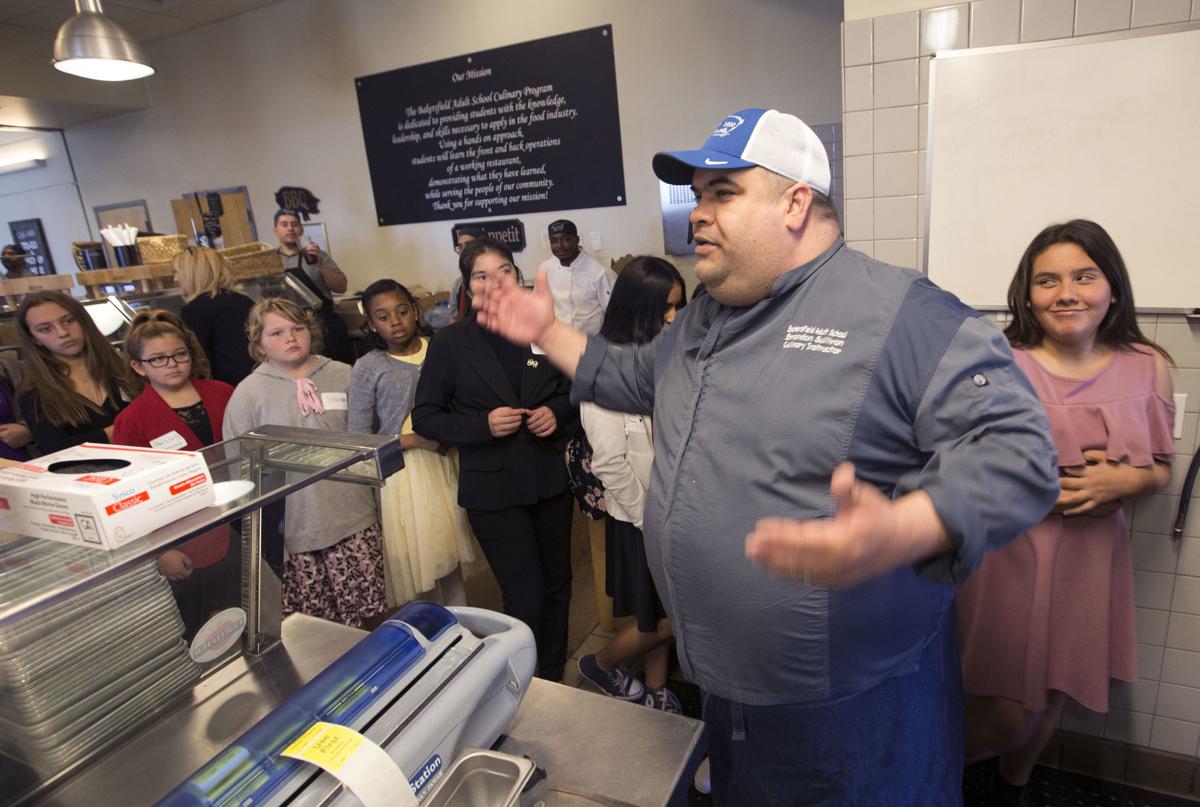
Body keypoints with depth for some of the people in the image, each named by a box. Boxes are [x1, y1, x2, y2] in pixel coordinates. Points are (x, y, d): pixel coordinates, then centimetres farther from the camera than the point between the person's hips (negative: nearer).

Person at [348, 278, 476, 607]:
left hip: (444, 465, 3)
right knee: (418, 565, 7)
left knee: (449, 560, 15)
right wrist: (414, 439, -14)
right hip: (401, 474, -3)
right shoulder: (367, 368, -8)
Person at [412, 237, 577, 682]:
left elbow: (574, 390, 13)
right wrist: (483, 425, -19)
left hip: (550, 480, 4)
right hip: (493, 490, -3)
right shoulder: (451, 343, -6)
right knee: (526, 598, -1)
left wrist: (557, 412, -10)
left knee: (557, 586, 17)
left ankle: (553, 678, 40)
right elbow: (425, 416, -4)